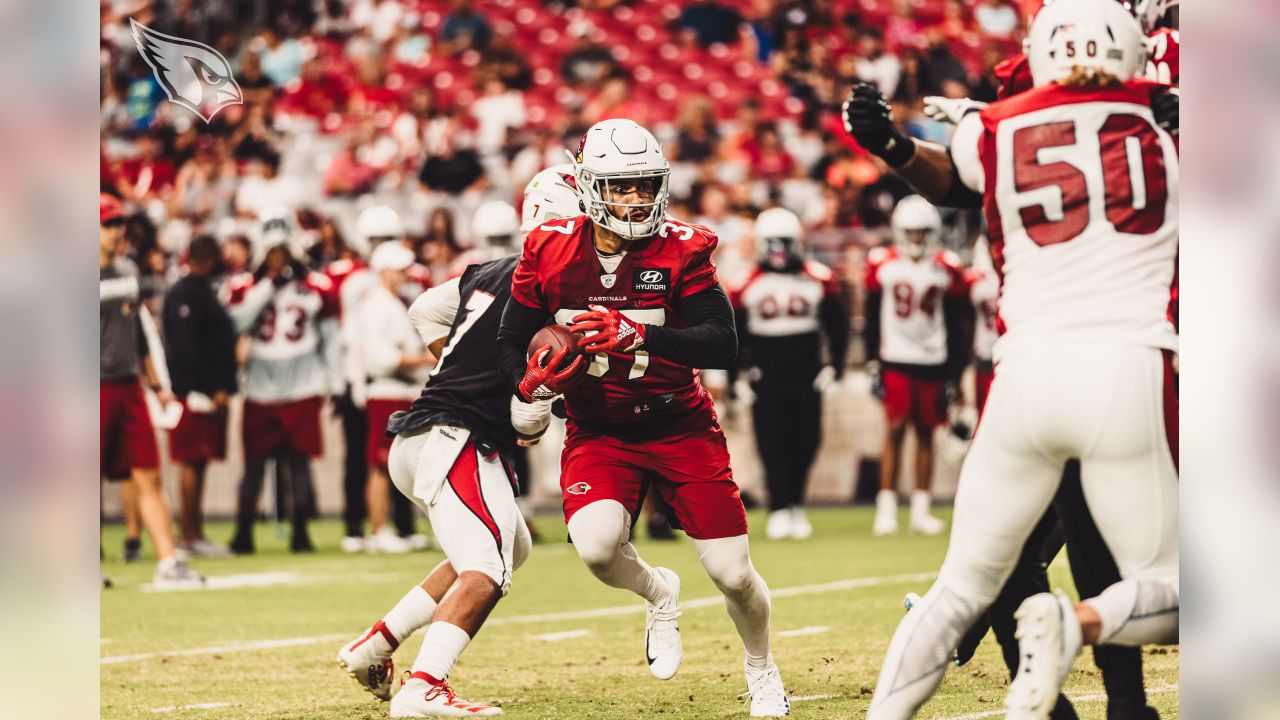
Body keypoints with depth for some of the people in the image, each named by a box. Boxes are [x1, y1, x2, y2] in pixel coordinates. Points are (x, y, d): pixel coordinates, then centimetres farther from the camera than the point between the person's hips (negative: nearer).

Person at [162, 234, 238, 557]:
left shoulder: (203, 291, 19)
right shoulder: (186, 293, -13)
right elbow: (184, 346, -20)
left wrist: (222, 387, 16)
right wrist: (210, 389, -21)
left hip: (211, 391, 10)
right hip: (196, 393, -10)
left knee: (198, 463, 10)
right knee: (193, 463, -7)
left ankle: (195, 534, 13)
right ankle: (190, 535, -6)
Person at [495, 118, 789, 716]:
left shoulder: (680, 250, -15)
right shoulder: (550, 252, -10)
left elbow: (722, 345, -25)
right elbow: (512, 342, 3)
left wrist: (637, 335, -39)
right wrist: (531, 382, -20)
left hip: (680, 426, 0)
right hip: (598, 431, 1)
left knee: (734, 575, -1)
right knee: (597, 545, -28)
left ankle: (762, 672, 33)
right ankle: (658, 595, 9)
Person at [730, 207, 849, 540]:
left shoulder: (819, 280, 1)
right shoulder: (746, 285, -1)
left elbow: (837, 325, 10)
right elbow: (733, 334, 6)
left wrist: (834, 365, 4)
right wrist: (738, 375, 0)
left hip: (807, 375, 1)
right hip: (766, 378, -1)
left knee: (805, 444, 2)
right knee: (773, 446, -5)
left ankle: (796, 505, 16)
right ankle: (779, 511, -4)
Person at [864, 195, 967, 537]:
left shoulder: (946, 268, 3)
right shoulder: (882, 264, 0)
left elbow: (954, 327, 6)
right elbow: (872, 319, 3)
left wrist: (952, 374, 3)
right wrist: (872, 363, -2)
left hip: (933, 362, 2)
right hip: (895, 360, -2)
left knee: (926, 432, 5)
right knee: (895, 429, -7)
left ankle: (921, 511, 9)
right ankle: (886, 509, -5)